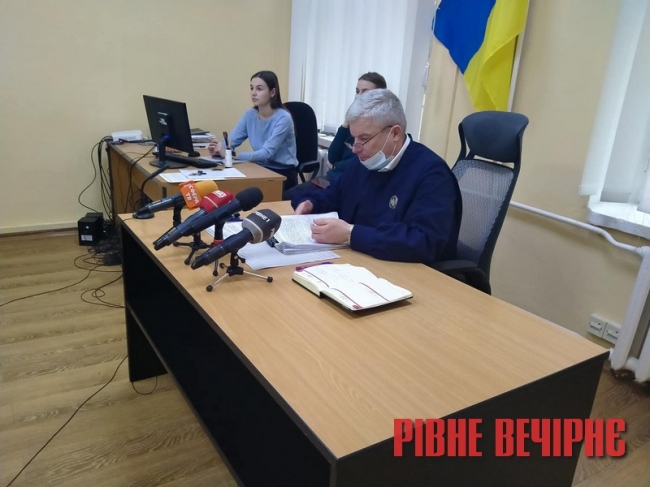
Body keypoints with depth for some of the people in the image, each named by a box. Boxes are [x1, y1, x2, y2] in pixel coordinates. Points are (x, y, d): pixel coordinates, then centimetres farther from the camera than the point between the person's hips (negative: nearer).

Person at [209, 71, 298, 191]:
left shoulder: (283, 118, -17)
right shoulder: (250, 114, 3)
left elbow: (267, 153, -26)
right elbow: (231, 141, 0)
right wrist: (219, 148, -25)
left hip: (283, 174, -5)